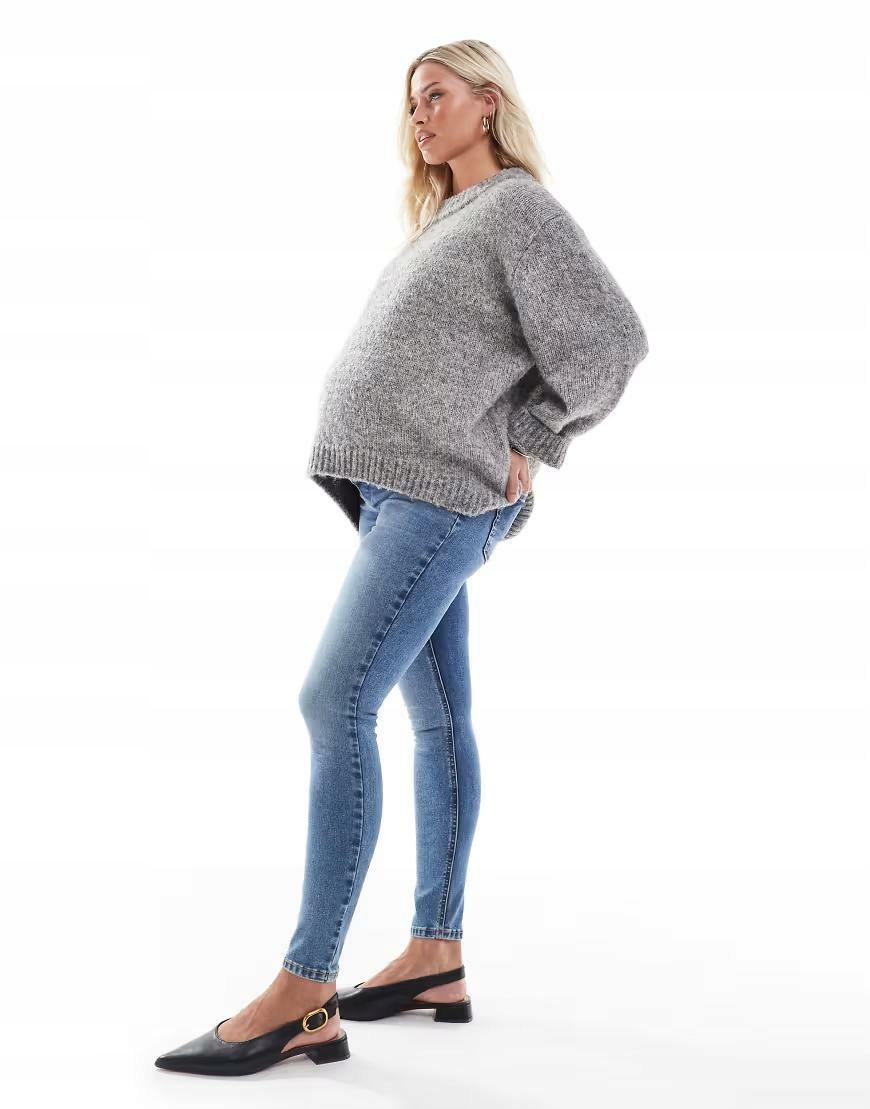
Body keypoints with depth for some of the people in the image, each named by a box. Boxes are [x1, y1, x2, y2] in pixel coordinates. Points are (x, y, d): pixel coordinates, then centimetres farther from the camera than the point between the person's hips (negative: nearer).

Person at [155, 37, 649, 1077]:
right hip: (404, 493, 9)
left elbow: (611, 341, -11)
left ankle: (304, 993, -15)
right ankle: (436, 959, 13)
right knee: (437, 718, 8)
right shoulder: (444, 222, 23)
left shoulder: (523, 210, -3)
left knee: (334, 703, -17)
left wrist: (523, 446, -7)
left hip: (440, 496, -9)